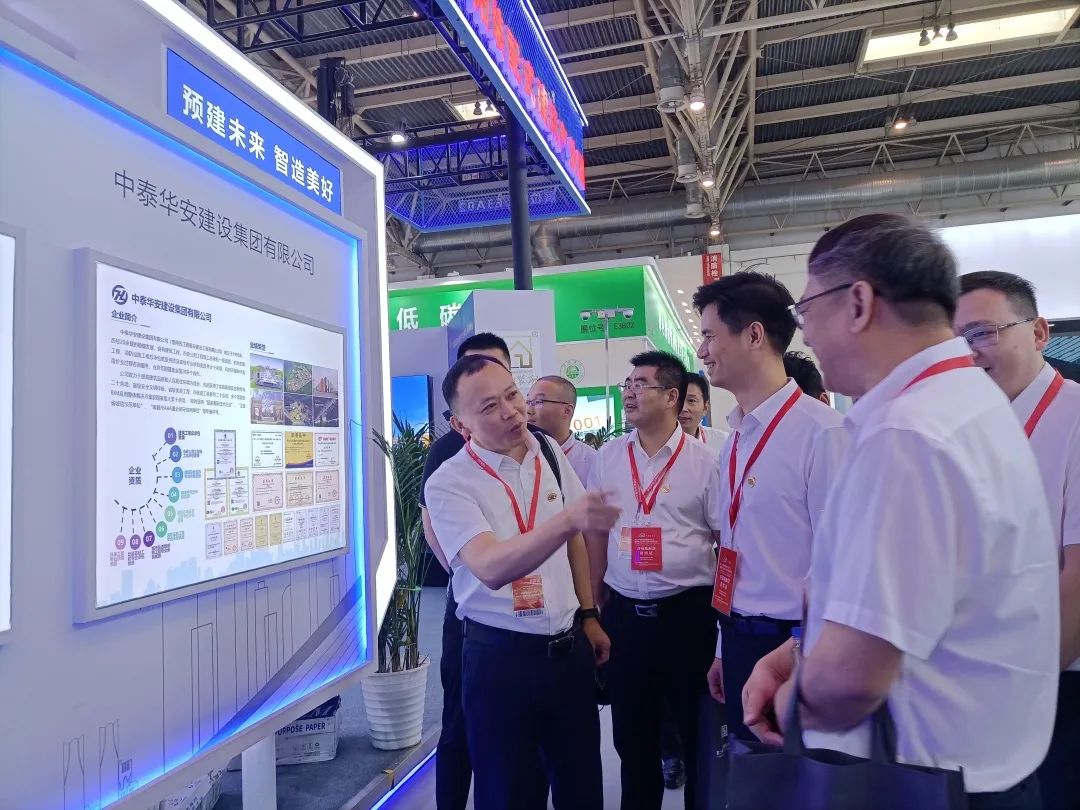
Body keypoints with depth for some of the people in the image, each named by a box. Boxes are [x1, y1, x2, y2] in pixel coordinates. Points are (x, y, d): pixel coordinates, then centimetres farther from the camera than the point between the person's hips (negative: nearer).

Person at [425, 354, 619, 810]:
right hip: (500, 657, -5)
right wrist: (567, 518, -44)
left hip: (571, 647, 5)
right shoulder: (448, 483, -16)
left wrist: (588, 616, 14)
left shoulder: (549, 453, 2)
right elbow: (492, 568, -31)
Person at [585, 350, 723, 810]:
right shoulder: (607, 458, 3)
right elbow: (595, 533, 9)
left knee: (698, 729, 13)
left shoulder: (703, 461, -6)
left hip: (686, 612, -3)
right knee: (630, 731, 17)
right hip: (623, 612, 3)